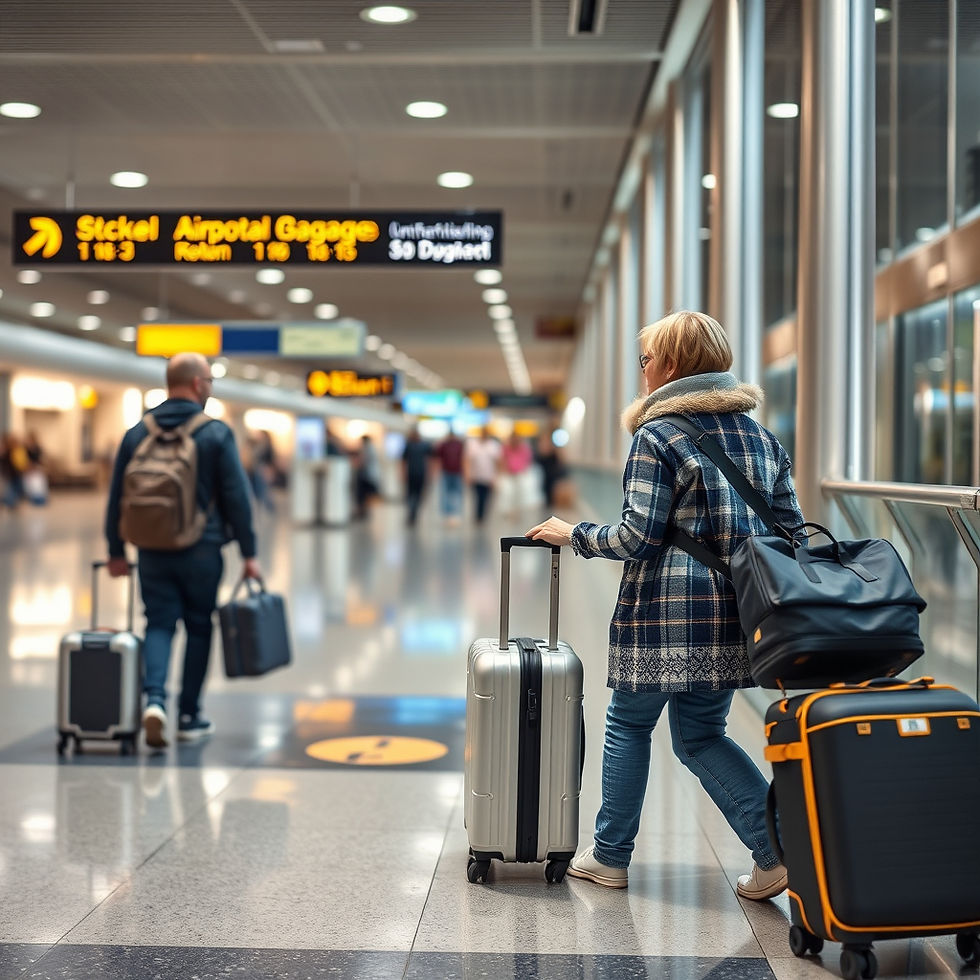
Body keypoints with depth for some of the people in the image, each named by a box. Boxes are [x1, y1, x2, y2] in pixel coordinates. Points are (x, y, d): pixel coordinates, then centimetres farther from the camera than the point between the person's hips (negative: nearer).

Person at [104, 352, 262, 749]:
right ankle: (189, 716, 17)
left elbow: (117, 497, 8)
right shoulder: (216, 433, -7)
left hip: (153, 551, 3)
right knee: (199, 628, 11)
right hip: (202, 552, -2)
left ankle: (154, 698, -17)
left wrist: (116, 551, 16)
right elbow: (236, 498, -8)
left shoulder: (137, 433, 5)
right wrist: (249, 552, -2)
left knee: (159, 625, 7)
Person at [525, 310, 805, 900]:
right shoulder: (760, 436, 11)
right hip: (734, 615, 6)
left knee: (629, 724, 13)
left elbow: (638, 537, -14)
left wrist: (573, 535, 0)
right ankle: (777, 847, 1)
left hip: (666, 611, -6)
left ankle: (612, 856, 23)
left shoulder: (658, 437, -9)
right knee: (701, 736, 16)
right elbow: (793, 530, 10)